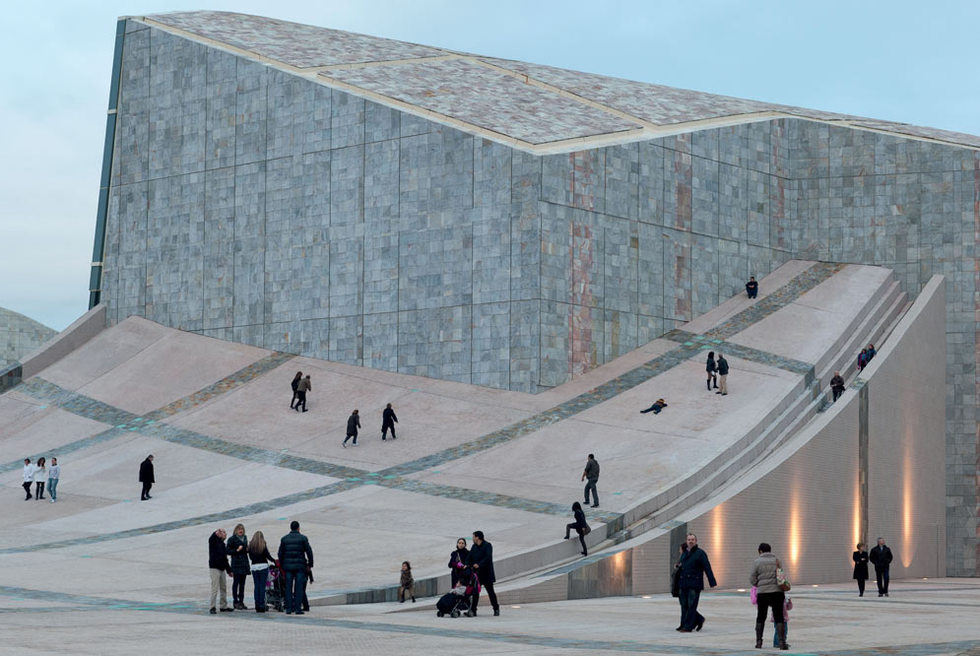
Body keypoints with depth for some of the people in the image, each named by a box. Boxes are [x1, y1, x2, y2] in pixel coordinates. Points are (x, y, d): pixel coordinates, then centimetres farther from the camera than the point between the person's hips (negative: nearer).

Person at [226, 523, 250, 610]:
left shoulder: (245, 538, 17)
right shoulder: (232, 539, -3)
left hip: (244, 563, 7)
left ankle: (241, 601, 12)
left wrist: (248, 549, 7)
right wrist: (237, 550, -17)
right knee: (236, 582, -6)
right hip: (236, 563, -7)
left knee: (242, 583, 8)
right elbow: (228, 551, -6)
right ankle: (235, 601, -4)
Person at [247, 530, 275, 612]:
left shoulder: (251, 545, 1)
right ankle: (262, 606, -2)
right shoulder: (263, 545, -6)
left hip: (254, 566, 2)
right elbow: (268, 556, -6)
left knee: (256, 586, 7)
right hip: (263, 566, -2)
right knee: (262, 586, 0)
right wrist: (274, 560, 11)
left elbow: (250, 557, 7)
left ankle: (257, 606, 4)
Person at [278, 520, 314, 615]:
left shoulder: (284, 539, 6)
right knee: (299, 588, -1)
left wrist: (282, 566, 16)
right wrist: (310, 565, 6)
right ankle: (297, 608, -5)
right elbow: (309, 552, -3)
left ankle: (288, 609, 2)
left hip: (288, 566, 2)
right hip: (300, 566, -2)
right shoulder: (303, 538, -2)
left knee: (288, 588, 4)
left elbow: (280, 553, 7)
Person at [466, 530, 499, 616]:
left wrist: (479, 565, -32)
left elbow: (488, 557, -21)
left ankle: (496, 609, 18)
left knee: (490, 592, 4)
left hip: (486, 573, -5)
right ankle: (473, 611, -2)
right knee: (475, 592, 0)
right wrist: (467, 565, -13)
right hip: (477, 574, 5)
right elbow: (469, 557, 8)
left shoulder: (488, 545, -9)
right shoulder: (474, 547, 11)